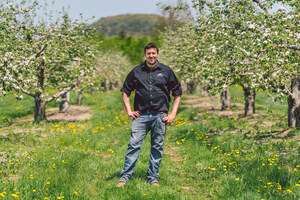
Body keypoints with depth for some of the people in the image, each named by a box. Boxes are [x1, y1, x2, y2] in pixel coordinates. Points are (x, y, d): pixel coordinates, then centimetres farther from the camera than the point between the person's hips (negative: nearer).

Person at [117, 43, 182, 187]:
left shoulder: (166, 71, 8)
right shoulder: (136, 71, 8)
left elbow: (177, 93, 12)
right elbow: (125, 91, 17)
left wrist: (173, 113, 4)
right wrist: (128, 110, 7)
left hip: (160, 115, 0)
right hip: (141, 115, 0)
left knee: (157, 147, 5)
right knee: (134, 144, -8)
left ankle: (153, 178, 16)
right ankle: (125, 177, -4)